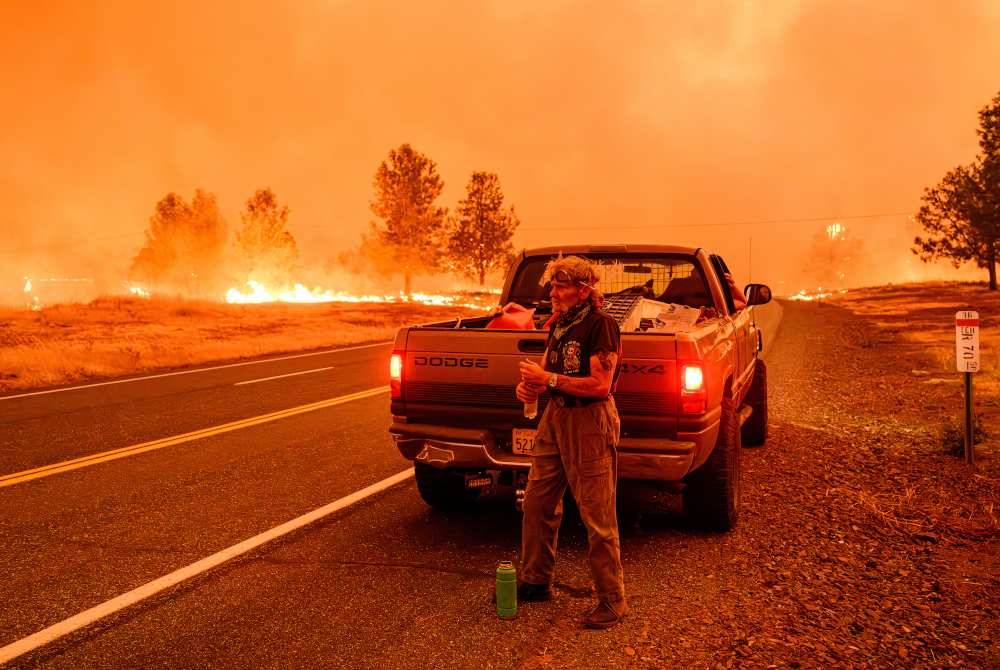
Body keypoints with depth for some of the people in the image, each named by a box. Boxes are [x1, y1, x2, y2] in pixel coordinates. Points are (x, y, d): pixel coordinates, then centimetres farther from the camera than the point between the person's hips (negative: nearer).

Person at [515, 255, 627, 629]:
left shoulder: (600, 325, -14)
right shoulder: (559, 324, 11)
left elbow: (600, 385, -21)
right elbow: (547, 368, 21)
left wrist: (549, 380, -20)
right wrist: (531, 385, -2)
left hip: (590, 422, -9)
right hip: (556, 416, 9)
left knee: (597, 517, -3)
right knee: (537, 503, 14)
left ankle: (613, 600, 9)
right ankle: (536, 581, 30)